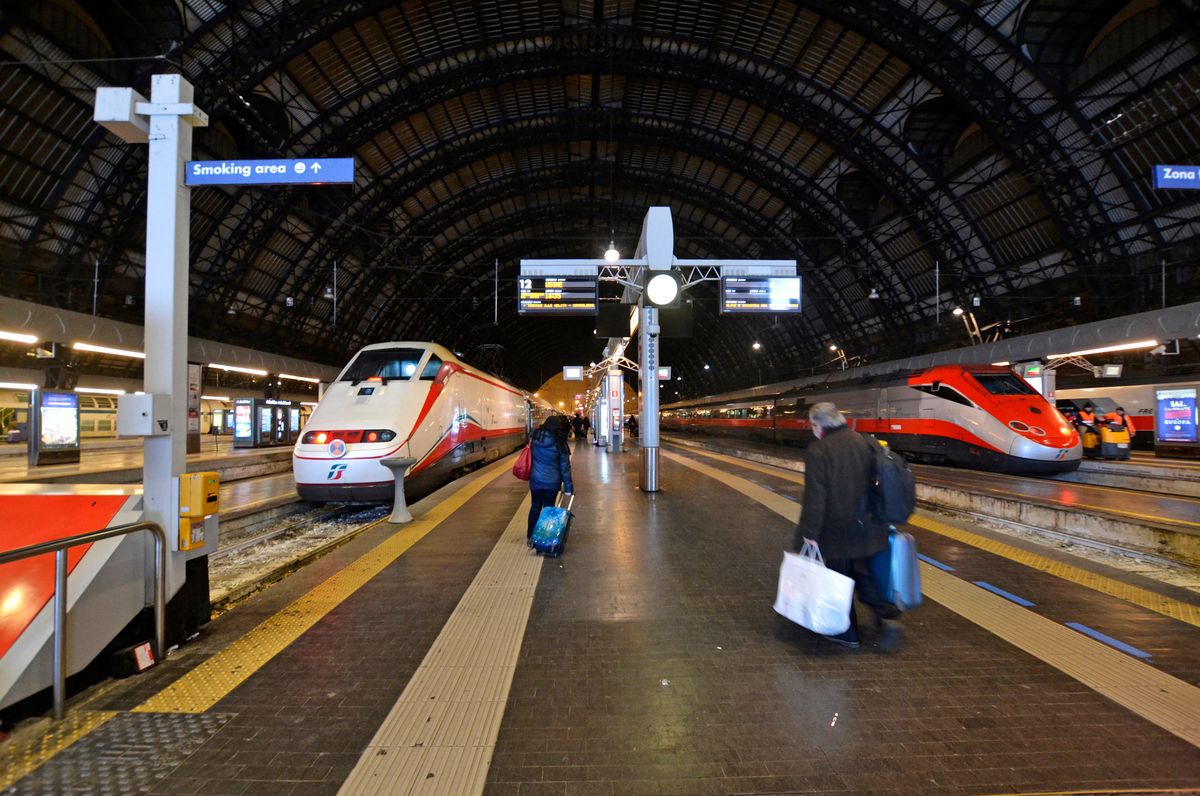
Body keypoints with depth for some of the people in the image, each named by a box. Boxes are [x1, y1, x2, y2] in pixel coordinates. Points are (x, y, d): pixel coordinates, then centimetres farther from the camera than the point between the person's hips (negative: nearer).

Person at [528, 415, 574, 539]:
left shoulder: (535, 438, -5)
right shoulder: (559, 444, -11)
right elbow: (565, 467, -7)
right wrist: (568, 486, -3)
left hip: (536, 479, 2)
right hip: (552, 482, -2)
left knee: (535, 507, 15)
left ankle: (531, 534, 27)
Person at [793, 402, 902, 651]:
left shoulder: (818, 451, -16)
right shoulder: (864, 442, 3)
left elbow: (815, 498, -19)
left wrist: (809, 533, -13)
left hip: (838, 530, -6)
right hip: (867, 526, 6)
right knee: (864, 575, 21)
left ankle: (847, 634, 22)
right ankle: (887, 616, 7)